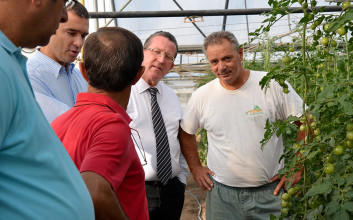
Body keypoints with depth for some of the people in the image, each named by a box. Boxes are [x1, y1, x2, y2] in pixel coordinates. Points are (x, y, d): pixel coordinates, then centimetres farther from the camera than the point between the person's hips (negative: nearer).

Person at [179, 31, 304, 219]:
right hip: (221, 192, 2)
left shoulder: (273, 86, -8)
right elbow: (185, 133, 13)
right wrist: (195, 168, 8)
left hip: (270, 190, -1)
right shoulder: (201, 96, -2)